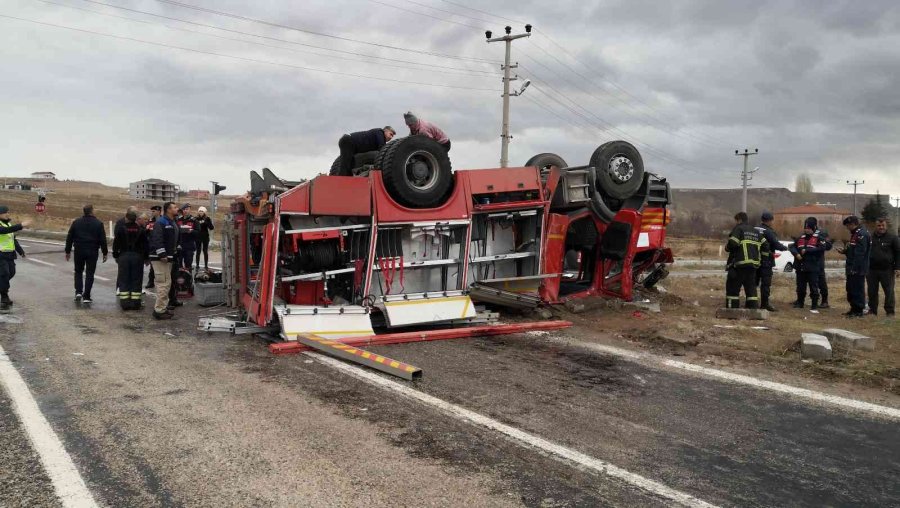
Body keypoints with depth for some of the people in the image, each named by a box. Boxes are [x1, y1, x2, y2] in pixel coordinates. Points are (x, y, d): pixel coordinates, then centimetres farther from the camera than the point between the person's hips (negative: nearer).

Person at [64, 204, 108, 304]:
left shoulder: (76, 222, 2)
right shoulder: (98, 223, -4)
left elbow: (69, 238, 5)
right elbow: (103, 240, -3)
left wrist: (68, 251, 12)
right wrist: (105, 253, 4)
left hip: (79, 251, 2)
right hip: (92, 252, -1)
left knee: (78, 271, 18)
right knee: (89, 274, 3)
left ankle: (78, 292, 4)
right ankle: (86, 297, 1)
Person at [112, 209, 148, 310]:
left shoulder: (120, 228, -4)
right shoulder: (141, 230, 0)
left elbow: (116, 243, -1)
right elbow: (145, 245, 3)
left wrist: (115, 255, 9)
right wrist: (146, 257, 10)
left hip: (124, 256, -1)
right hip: (137, 256, 1)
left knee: (124, 280, 5)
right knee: (136, 280, 4)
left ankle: (124, 302, 3)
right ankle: (135, 303, 4)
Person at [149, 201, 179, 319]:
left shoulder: (172, 223, 18)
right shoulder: (161, 222, -13)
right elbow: (157, 239, -22)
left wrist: (174, 254, 21)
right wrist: (162, 254, -26)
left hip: (168, 258, 10)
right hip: (160, 258, -10)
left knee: (166, 283, 16)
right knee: (164, 283, -12)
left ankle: (163, 306, 25)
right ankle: (159, 310, -9)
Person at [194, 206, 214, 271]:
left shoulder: (207, 218, -3)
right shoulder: (196, 219, -1)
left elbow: (211, 228, -9)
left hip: (205, 237, -1)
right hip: (198, 237, 1)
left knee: (205, 251, 6)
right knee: (198, 251, 7)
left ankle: (206, 266, 12)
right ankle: (197, 266, 12)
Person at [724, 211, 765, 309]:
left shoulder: (738, 229, -5)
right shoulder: (756, 231, 19)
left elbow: (732, 243, -18)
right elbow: (764, 245, 15)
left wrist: (727, 247, 2)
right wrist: (761, 258, 19)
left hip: (739, 264, -7)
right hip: (753, 264, 7)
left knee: (733, 287, 1)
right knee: (751, 288, 11)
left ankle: (732, 309, -1)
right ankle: (754, 308, 6)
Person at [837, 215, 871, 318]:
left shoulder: (862, 234, -17)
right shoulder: (855, 234, 16)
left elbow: (860, 253, -22)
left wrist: (854, 268, -24)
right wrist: (844, 251, 10)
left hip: (857, 269, -10)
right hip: (852, 268, 10)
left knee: (857, 289, -4)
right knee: (851, 288, 16)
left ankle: (858, 311, 2)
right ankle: (854, 309, 24)